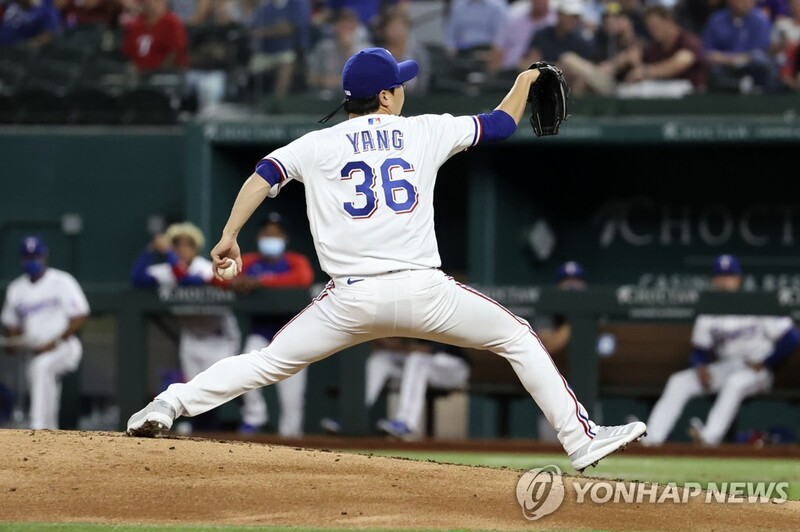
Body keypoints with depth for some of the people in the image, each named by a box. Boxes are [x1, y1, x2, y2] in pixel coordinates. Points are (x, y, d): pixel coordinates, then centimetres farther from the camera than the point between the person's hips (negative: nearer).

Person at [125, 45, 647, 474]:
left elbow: (263, 177, -1)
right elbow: (502, 124, 20)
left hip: (351, 300, 1)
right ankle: (581, 437, 6)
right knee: (518, 338, 13)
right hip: (423, 291, -1)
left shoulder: (318, 144, 10)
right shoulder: (425, 131, 10)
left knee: (272, 360, 13)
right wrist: (525, 80, 39)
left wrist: (229, 237, -2)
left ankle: (169, 404, -2)